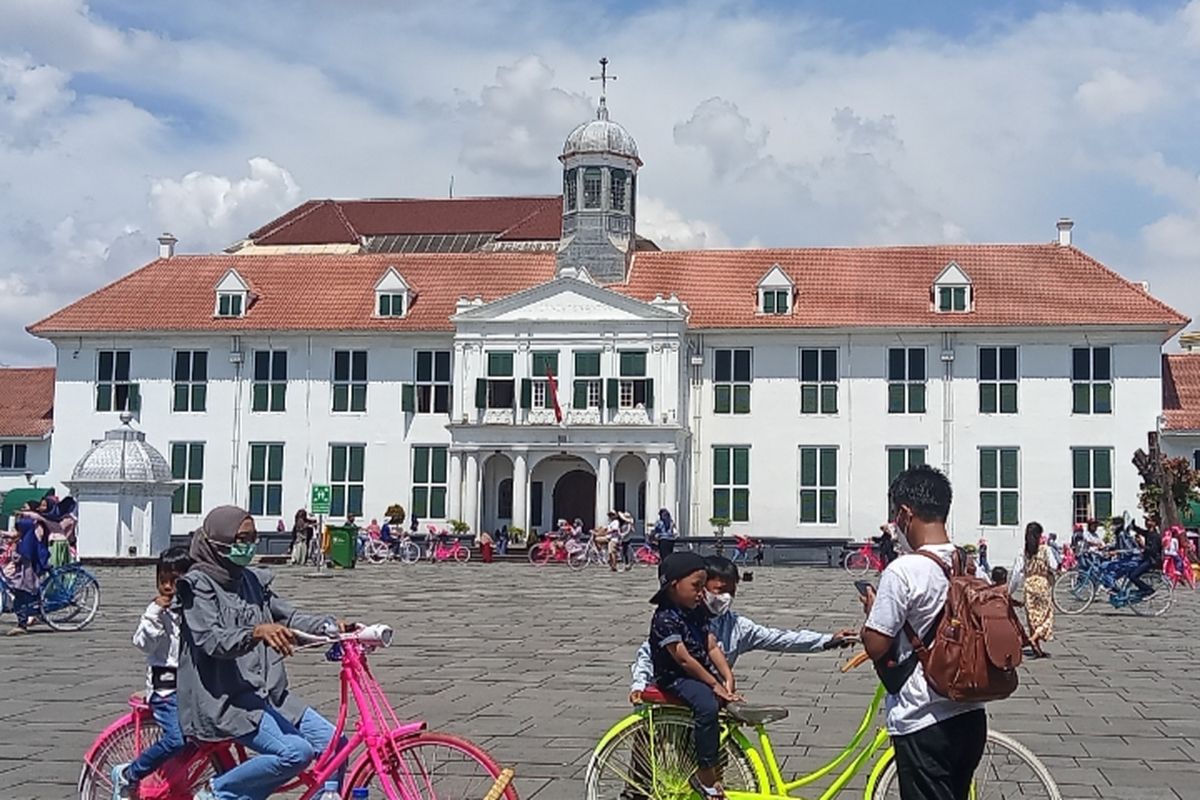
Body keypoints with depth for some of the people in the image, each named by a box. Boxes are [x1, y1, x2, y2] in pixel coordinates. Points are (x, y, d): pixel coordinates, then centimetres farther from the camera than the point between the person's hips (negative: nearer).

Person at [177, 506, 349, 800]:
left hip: (266, 693, 7)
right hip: (223, 699, -7)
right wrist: (257, 632, -40)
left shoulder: (252, 581, 14)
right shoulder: (199, 585, -8)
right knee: (295, 752, -24)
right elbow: (212, 640, -22)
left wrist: (332, 627, -11)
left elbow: (288, 616, 7)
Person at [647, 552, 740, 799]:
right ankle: (706, 776, -23)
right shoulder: (665, 619, -18)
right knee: (707, 705, -30)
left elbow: (712, 646, 5)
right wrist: (714, 685, -18)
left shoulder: (697, 612, 8)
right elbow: (684, 660, -20)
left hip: (703, 675, 9)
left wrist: (727, 678, -7)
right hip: (676, 678, -9)